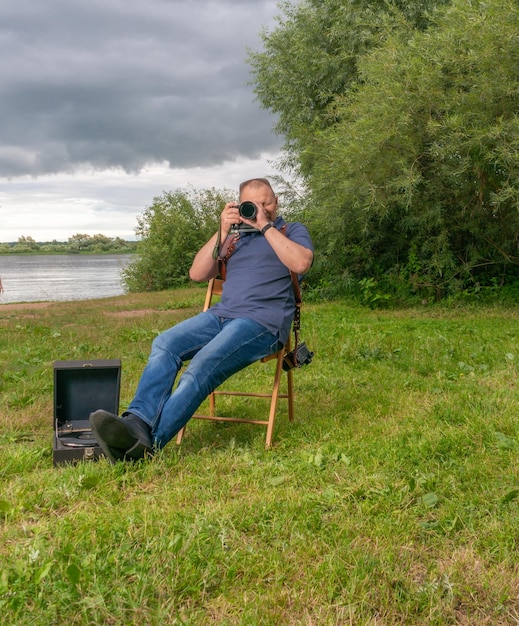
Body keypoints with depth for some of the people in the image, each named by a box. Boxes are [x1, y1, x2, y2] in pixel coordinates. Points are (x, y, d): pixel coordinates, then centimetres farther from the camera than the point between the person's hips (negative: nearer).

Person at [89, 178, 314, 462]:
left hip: (264, 321, -6)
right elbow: (197, 274, 15)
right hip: (222, 313, 6)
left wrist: (265, 226, -6)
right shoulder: (234, 234, 26)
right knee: (164, 344, -21)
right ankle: (137, 423, -37)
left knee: (203, 366, -30)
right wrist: (222, 232, 6)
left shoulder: (293, 230, 13)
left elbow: (301, 264, -10)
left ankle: (147, 443, -39)